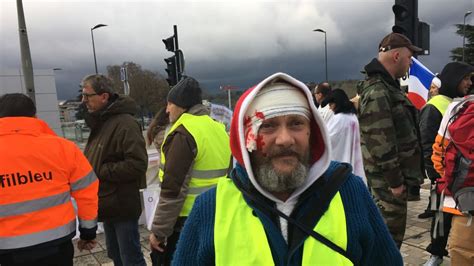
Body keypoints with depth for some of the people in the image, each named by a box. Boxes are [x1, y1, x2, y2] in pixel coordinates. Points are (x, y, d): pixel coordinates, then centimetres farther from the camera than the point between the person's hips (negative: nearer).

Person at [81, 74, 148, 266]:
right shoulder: (100, 122, 10)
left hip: (122, 206, -9)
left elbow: (137, 164, -28)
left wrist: (99, 171, -21)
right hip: (107, 205, 9)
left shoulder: (125, 123, -21)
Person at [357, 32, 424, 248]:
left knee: (389, 228, 21)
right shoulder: (377, 93, -22)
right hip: (387, 177, -10)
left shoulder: (387, 86, 12)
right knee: (390, 232, 2)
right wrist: (395, 180, -19)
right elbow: (381, 145, -25)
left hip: (395, 174, 10)